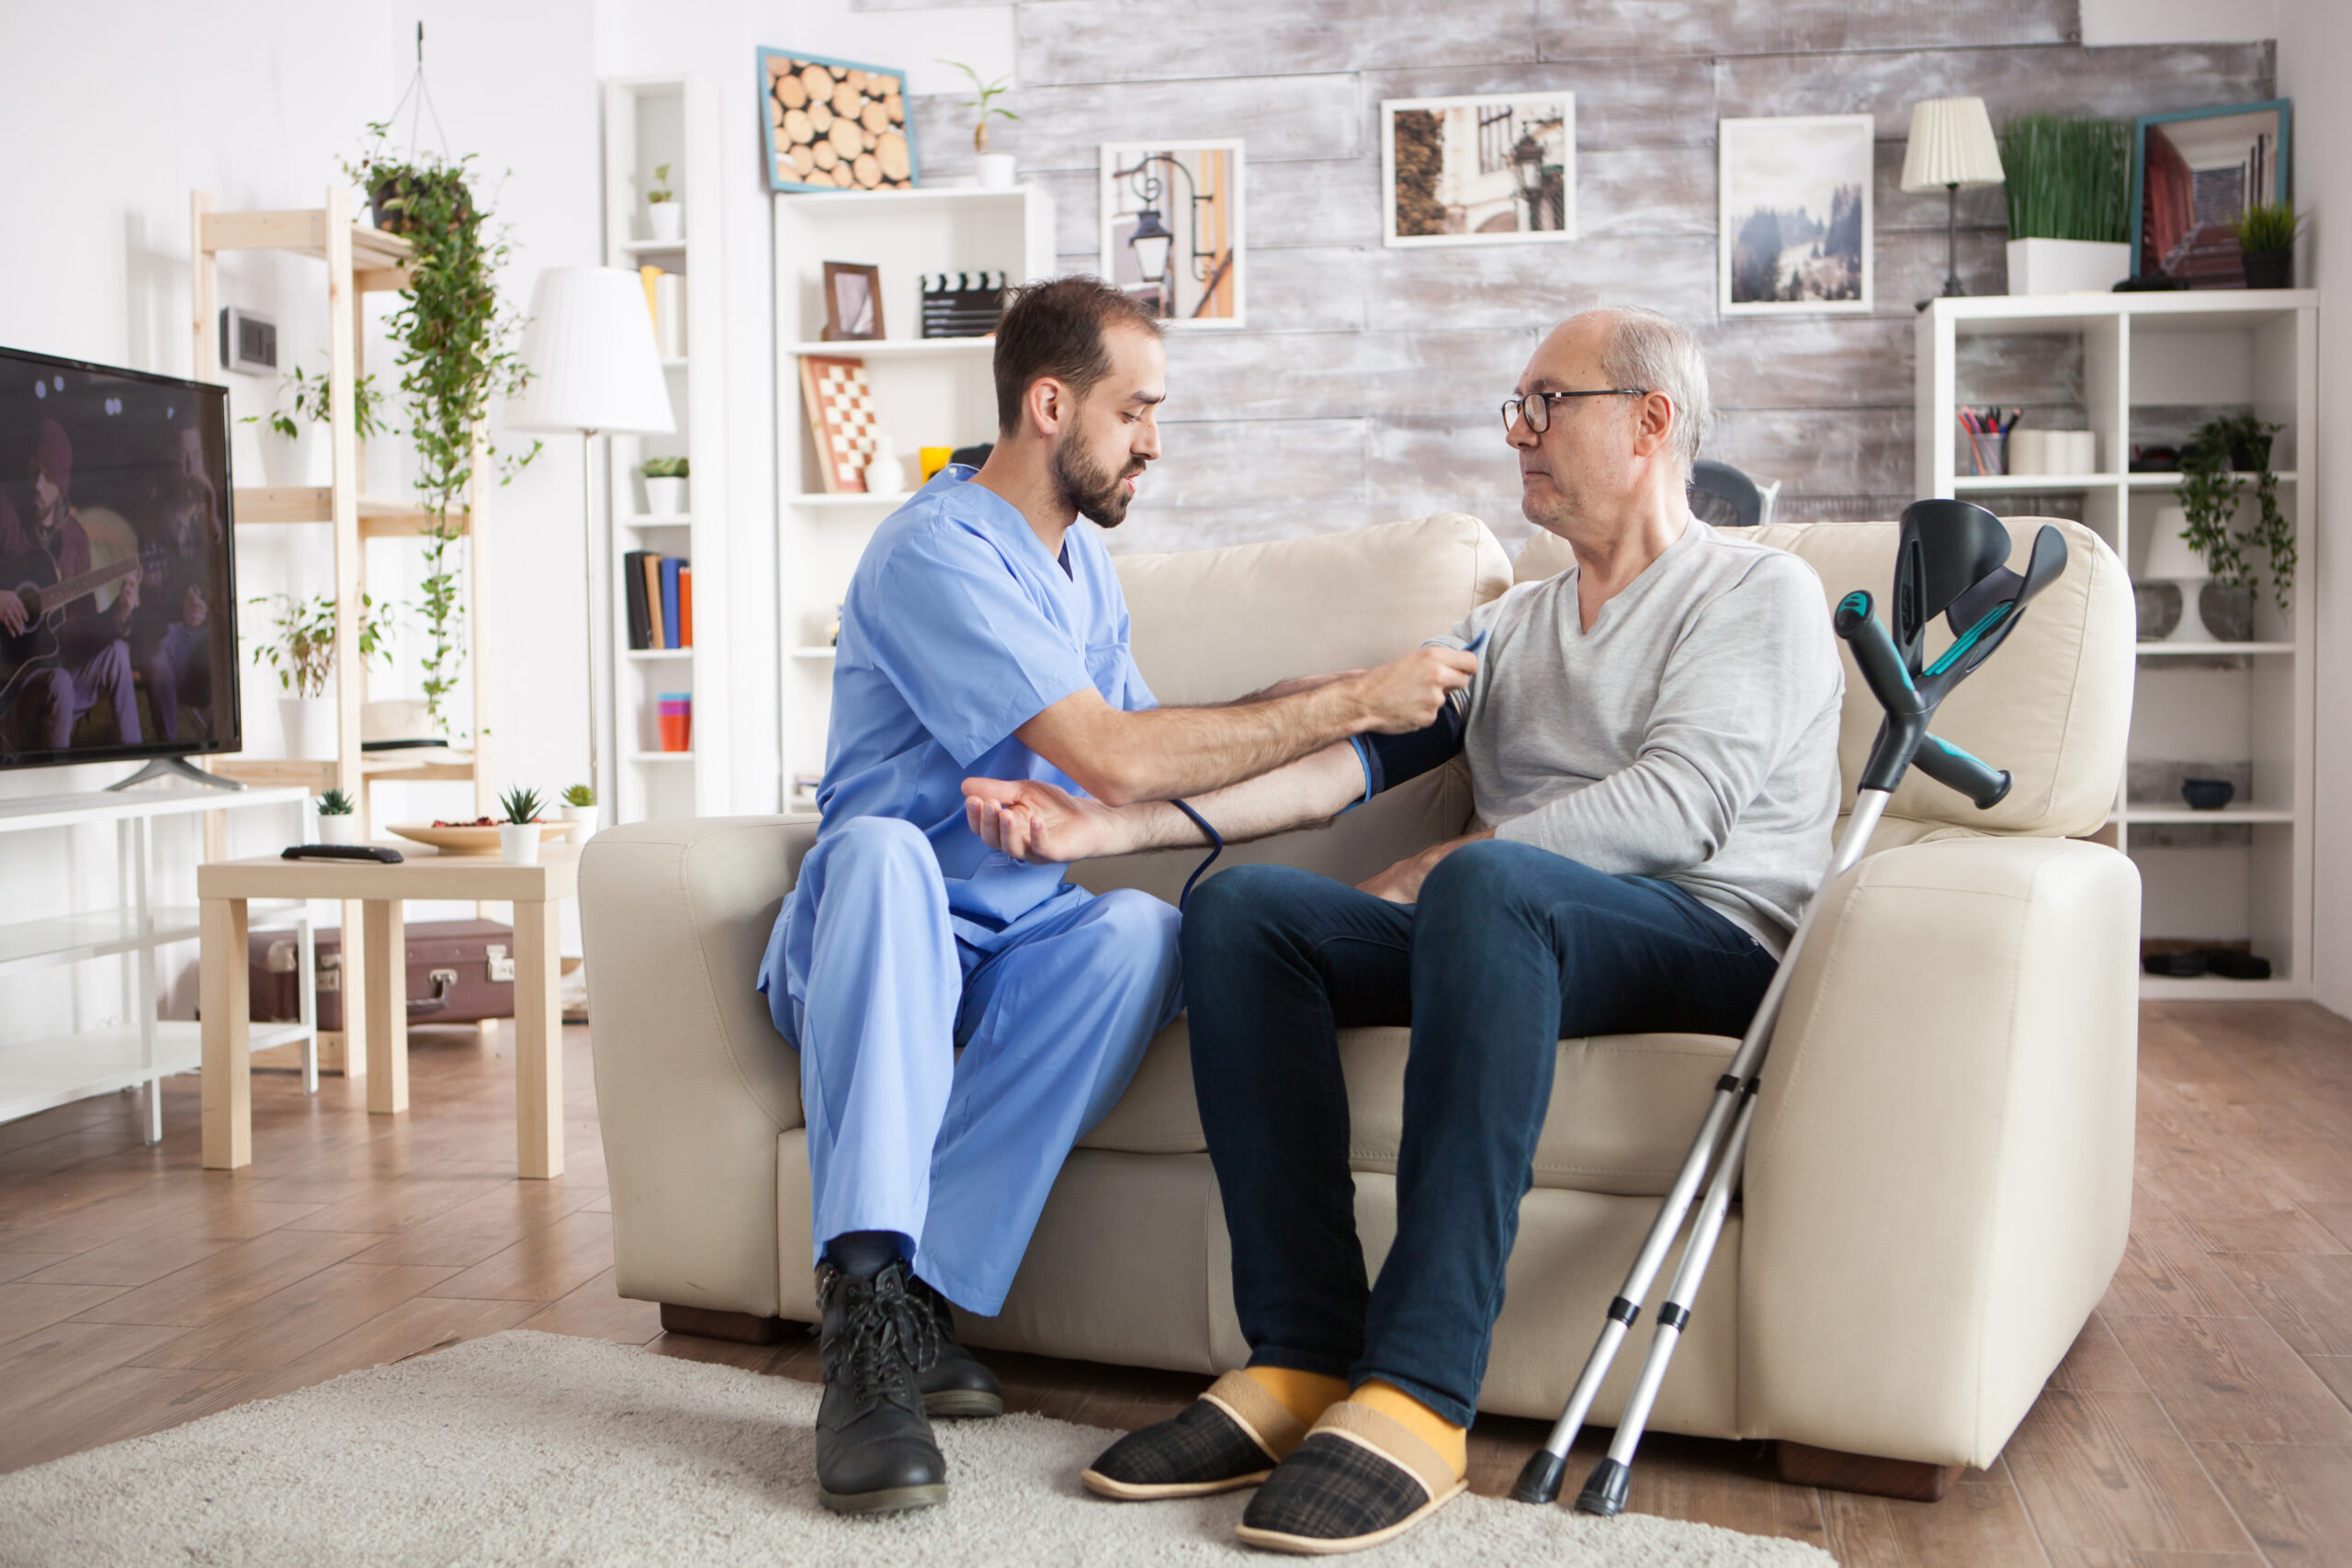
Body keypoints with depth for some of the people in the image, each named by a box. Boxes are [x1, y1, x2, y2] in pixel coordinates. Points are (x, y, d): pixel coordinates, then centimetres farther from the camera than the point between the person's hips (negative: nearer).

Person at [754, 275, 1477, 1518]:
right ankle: (869, 1314, -43)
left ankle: (921, 1293, -28)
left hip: (1016, 947, 6)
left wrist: (1314, 715, 5)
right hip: (873, 949, -6)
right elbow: (1115, 762, -25)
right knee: (881, 848, -40)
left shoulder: (1082, 556, 15)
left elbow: (1145, 755, 18)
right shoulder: (937, 551, -15)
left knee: (1143, 932, -28)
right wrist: (1350, 703, -19)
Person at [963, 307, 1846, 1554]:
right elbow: (1341, 753, 13)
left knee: (1489, 884, -38)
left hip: (1712, 938, -6)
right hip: (1502, 935, 6)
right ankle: (1303, 1362, -24)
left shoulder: (1760, 592, 8)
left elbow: (1681, 801, -10)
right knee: (1240, 906, -18)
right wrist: (1105, 825, 0)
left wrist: (1431, 871, -13)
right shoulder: (1505, 628, 27)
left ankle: (1416, 1396, -39)